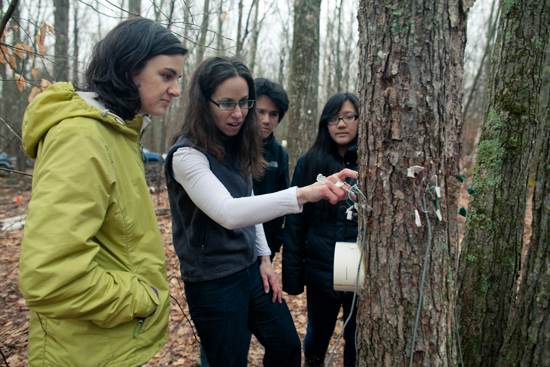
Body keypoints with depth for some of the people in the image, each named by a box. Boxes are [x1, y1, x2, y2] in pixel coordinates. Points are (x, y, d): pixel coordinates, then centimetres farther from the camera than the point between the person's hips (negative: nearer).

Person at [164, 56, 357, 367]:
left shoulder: (238, 146, 3)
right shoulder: (187, 155, -22)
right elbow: (227, 212, -38)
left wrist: (264, 258, 8)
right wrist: (303, 194, -49)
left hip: (252, 270, 7)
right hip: (213, 281, -7)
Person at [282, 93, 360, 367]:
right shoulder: (309, 163, -2)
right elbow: (295, 223, 0)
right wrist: (292, 276, -2)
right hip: (320, 271, 1)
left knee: (357, 342, 15)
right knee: (317, 335, 20)